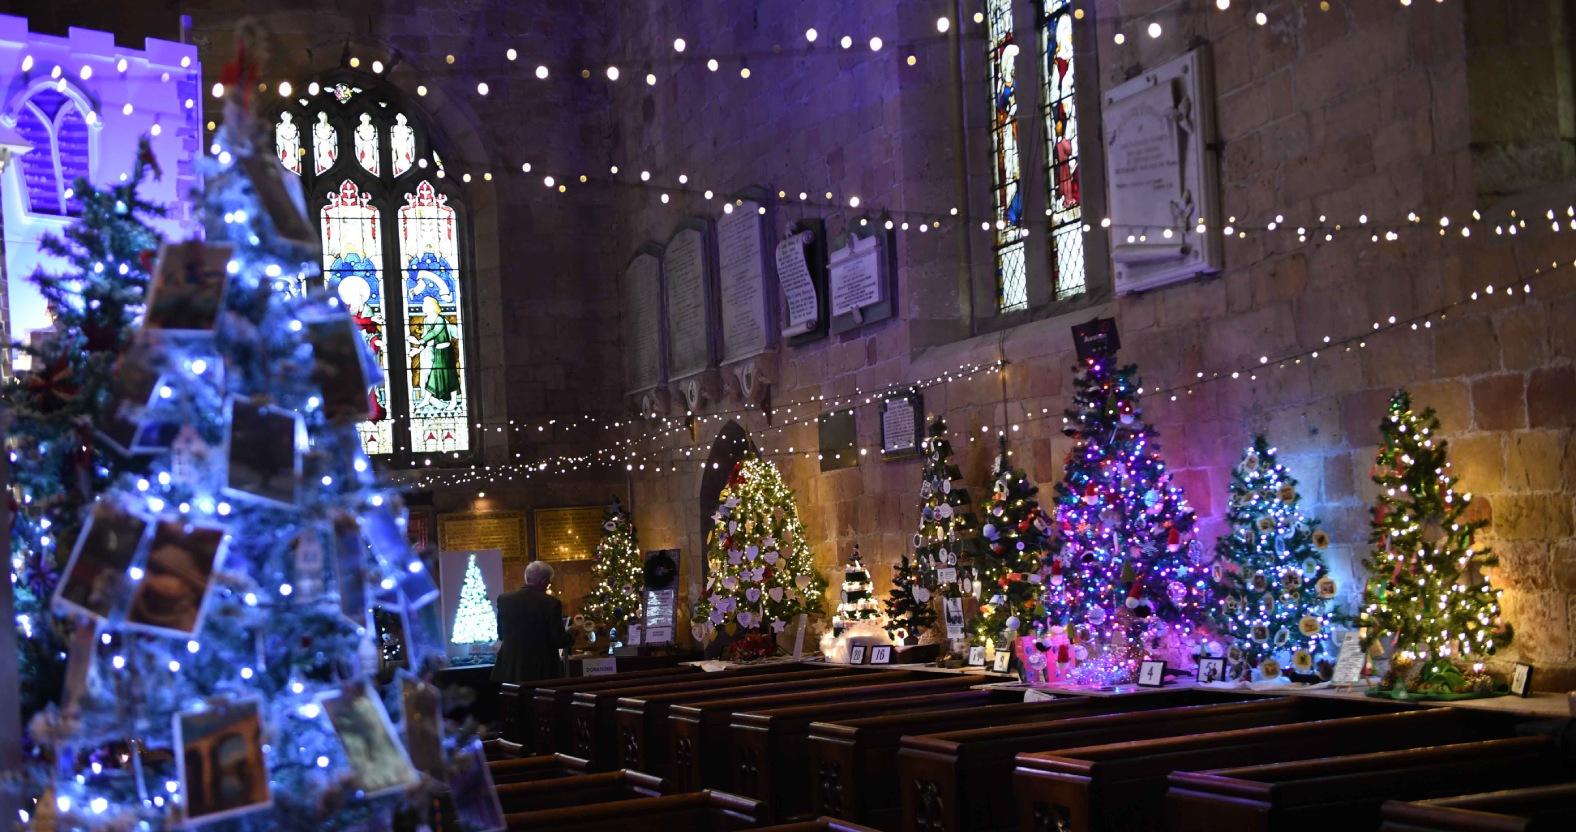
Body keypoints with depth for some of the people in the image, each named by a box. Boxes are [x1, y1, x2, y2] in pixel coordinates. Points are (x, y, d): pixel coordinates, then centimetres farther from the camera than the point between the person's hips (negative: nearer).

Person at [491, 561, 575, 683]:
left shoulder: (504, 599, 0)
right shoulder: (551, 603, -12)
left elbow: (501, 635, 11)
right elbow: (558, 641, -9)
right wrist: (571, 633, 12)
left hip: (510, 671, 3)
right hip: (542, 672, -3)